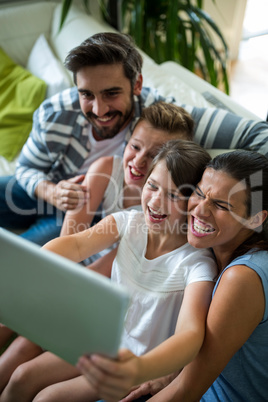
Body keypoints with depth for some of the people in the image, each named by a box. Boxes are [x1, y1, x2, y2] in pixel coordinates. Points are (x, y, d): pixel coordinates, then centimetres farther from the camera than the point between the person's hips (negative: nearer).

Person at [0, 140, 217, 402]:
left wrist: (139, 369, -60)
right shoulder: (129, 221, -12)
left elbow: (190, 334, -39)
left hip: (148, 361, -4)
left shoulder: (197, 262, -26)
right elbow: (76, 243, -28)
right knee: (23, 377, 1)